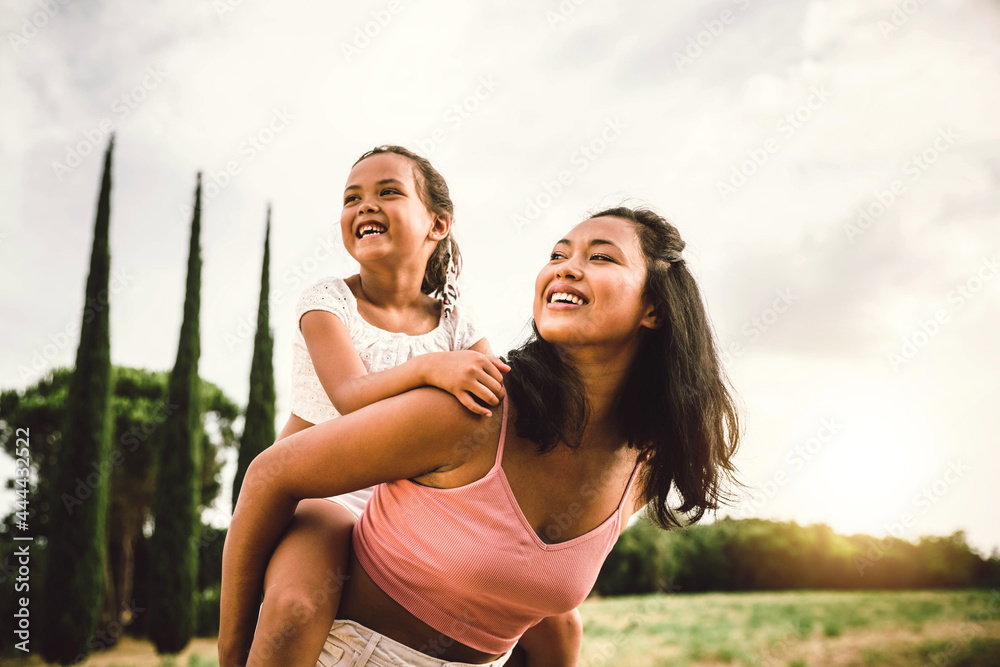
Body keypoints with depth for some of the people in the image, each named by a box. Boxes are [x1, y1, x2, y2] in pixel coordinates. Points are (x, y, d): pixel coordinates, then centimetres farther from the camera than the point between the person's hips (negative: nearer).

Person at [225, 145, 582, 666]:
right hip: (318, 495, -3)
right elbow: (351, 397, -24)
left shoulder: (454, 325, 4)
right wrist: (429, 367, -42)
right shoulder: (329, 300, -6)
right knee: (298, 607, -38)